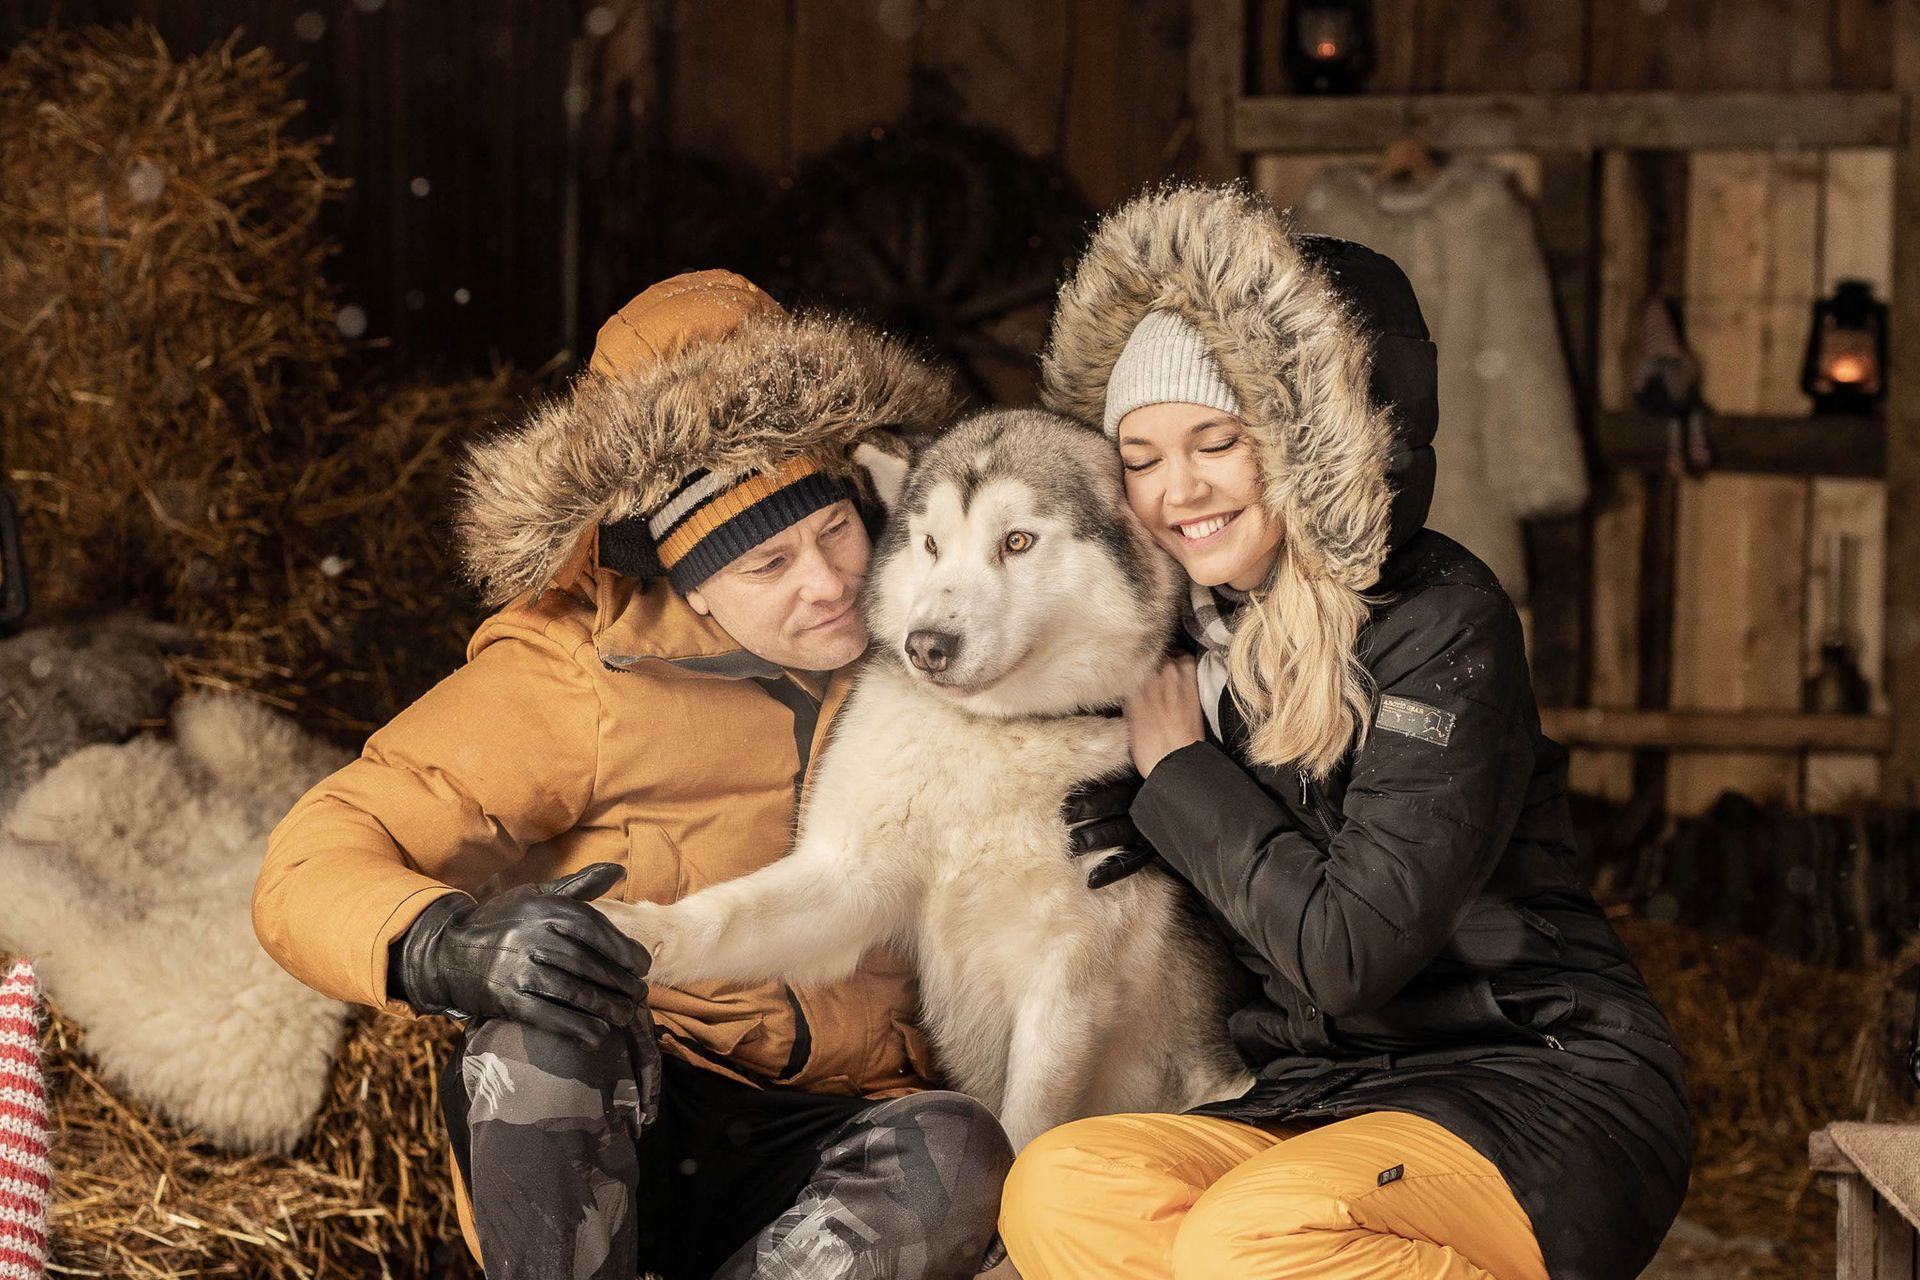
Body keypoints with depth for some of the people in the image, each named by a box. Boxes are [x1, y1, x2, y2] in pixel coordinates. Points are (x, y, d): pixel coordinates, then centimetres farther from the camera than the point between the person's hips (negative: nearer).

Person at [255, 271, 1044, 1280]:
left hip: (815, 1144, 3)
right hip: (579, 1128, -2)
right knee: (551, 1018, -36)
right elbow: (307, 871, -17)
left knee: (959, 1157, -31)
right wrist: (452, 947, -39)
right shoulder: (575, 679, -11)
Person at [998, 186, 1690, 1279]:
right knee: (1056, 1189, -21)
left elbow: (1352, 951, -19)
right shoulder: (1205, 636, 9)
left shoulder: (1440, 618, -11)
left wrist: (1180, 771, -8)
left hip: (1545, 1094, -6)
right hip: (1324, 1101, 7)